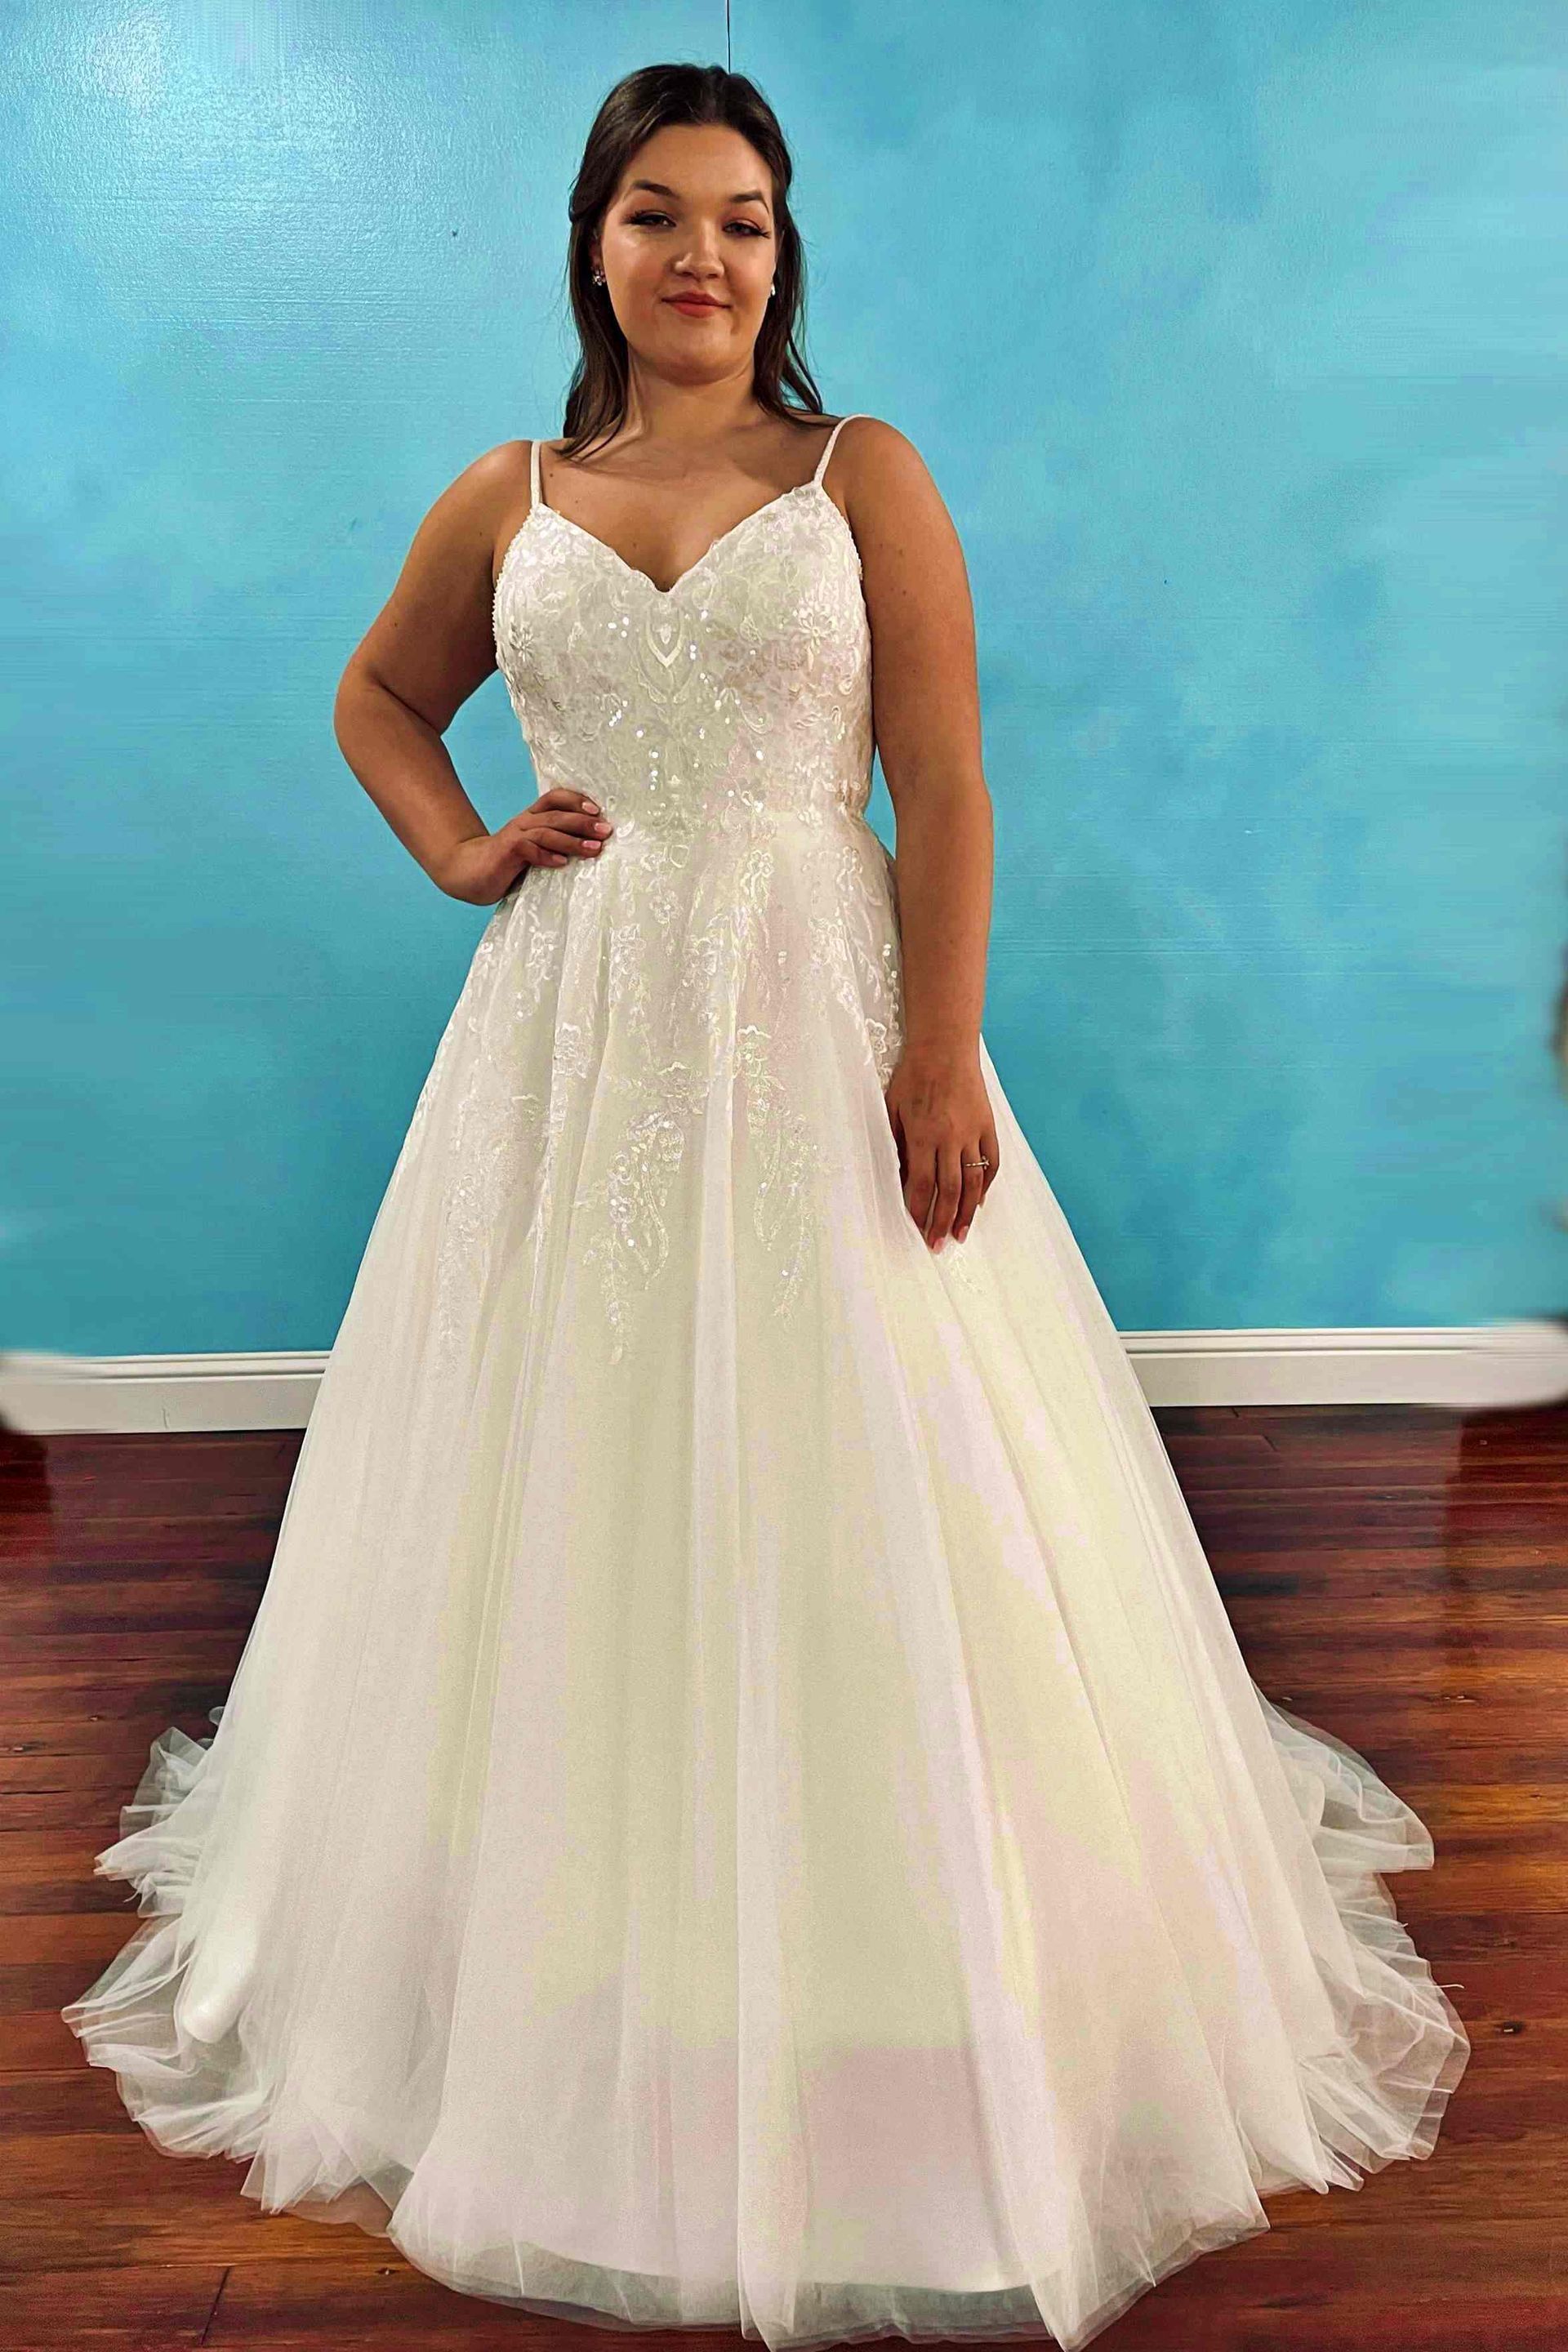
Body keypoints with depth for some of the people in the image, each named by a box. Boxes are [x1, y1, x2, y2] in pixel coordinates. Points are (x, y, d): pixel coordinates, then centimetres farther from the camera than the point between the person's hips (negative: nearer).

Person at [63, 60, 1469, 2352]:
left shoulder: (867, 477, 4)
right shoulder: (504, 505, 11)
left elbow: (946, 792, -4)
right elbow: (377, 698, 26)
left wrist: (942, 1055, -14)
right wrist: (461, 856, 7)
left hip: (819, 1039, -2)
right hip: (575, 1047, 3)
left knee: (853, 1503, 2)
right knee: (578, 1497, 8)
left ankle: (909, 2055, 23)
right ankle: (581, 2018, 30)